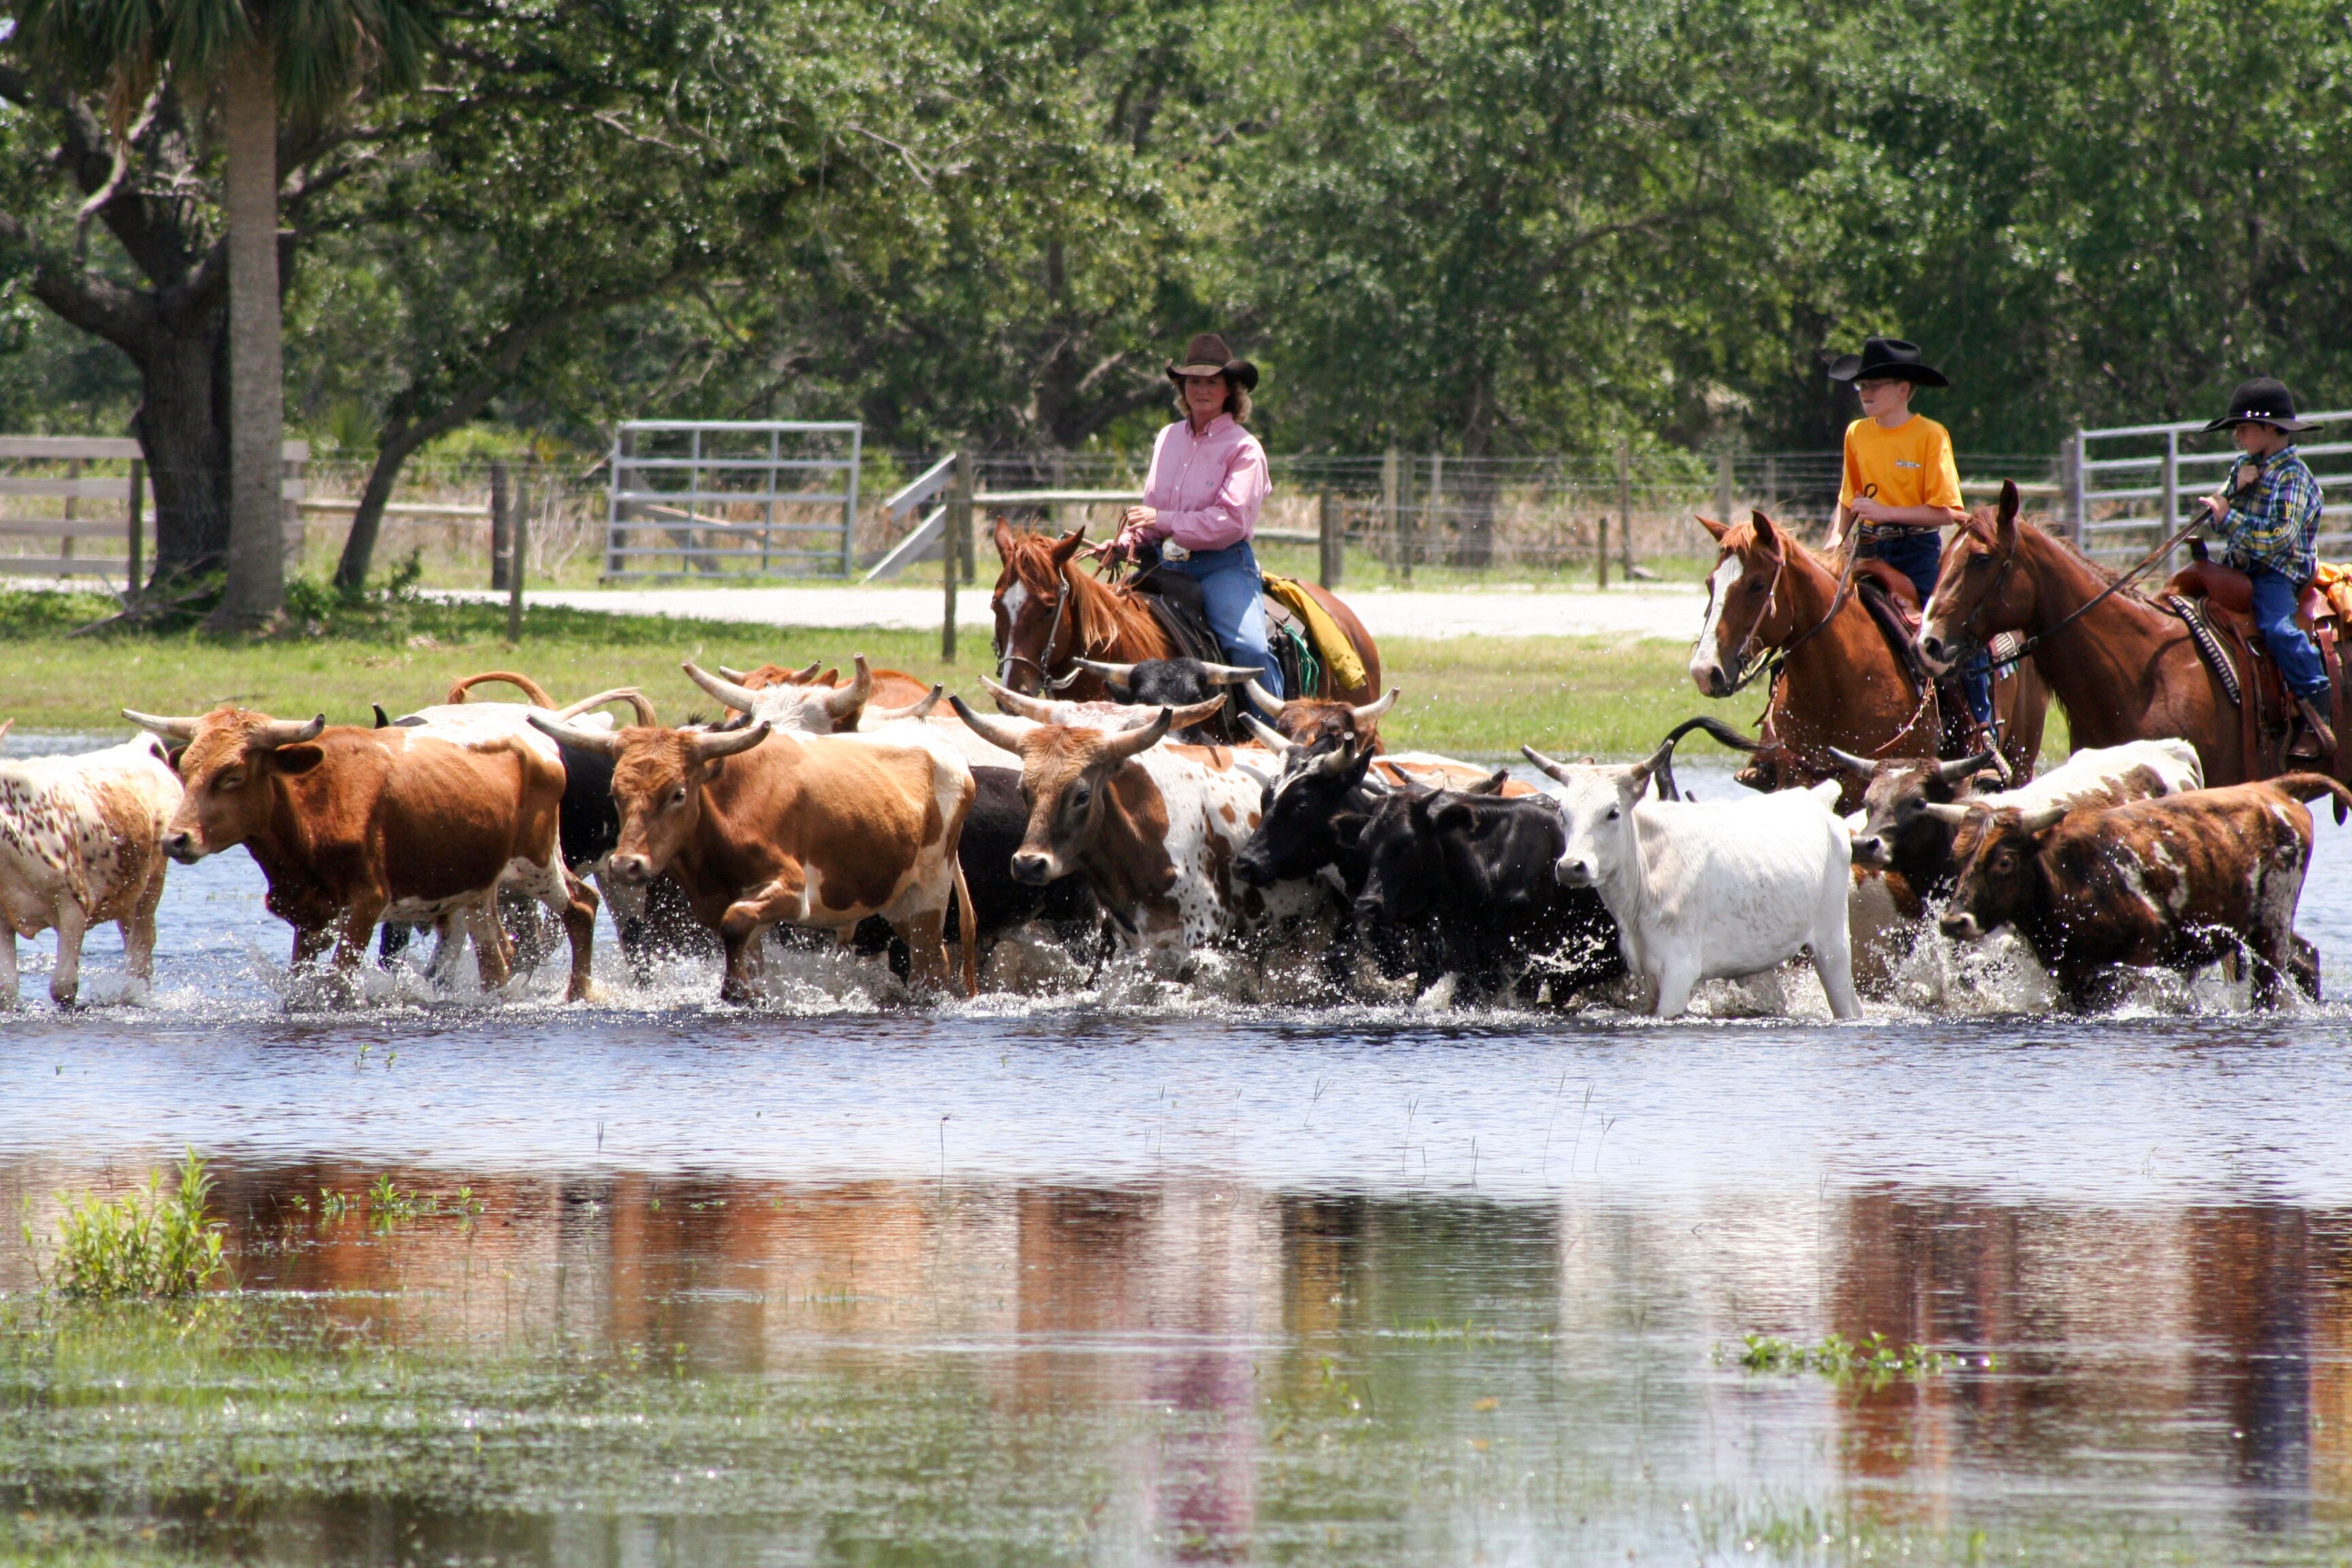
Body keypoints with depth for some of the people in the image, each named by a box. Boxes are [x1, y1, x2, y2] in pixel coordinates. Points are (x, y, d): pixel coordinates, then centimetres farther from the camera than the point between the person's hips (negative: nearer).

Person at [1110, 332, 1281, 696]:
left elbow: (1232, 520, -16)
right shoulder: (1168, 439, 13)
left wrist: (1164, 521, -21)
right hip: (1165, 564, 6)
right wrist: (1126, 542, 4)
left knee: (1249, 649, -26)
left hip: (1222, 566, -6)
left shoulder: (1242, 448, -5)